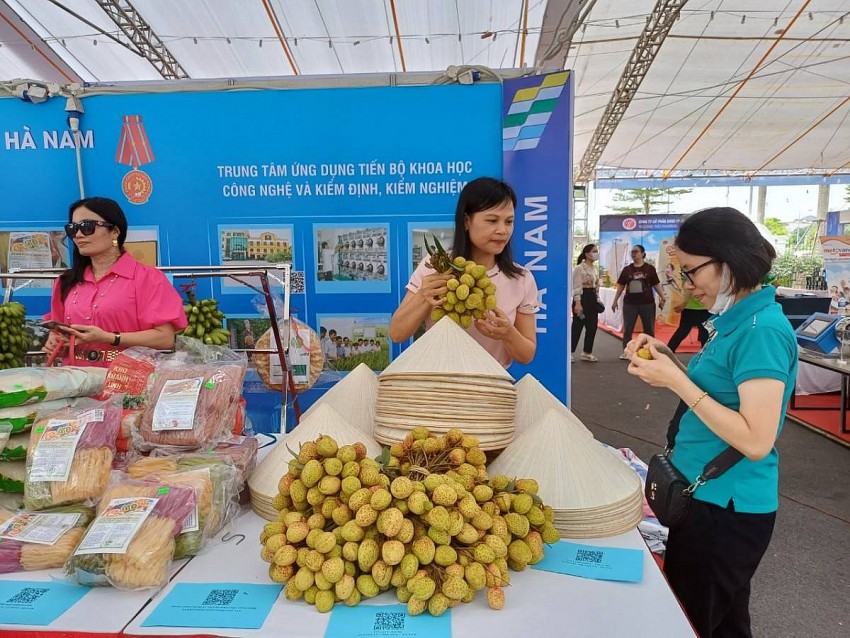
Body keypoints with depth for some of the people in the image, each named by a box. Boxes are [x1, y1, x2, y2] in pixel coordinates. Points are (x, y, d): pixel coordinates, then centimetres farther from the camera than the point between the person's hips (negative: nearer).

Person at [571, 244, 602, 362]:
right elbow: (576, 287, -17)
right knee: (577, 327, -3)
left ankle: (587, 353, 17)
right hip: (582, 298, -8)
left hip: (593, 299, 8)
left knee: (592, 327, 7)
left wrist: (597, 299, 13)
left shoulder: (595, 268, 13)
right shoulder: (579, 268, -11)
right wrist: (577, 303, -23)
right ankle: (571, 353, 6)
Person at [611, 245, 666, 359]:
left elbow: (656, 284, 3)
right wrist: (615, 300, 6)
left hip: (647, 303, -1)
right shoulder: (627, 269, 4)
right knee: (627, 328, 4)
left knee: (649, 329, 8)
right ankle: (625, 352, 11)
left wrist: (663, 297, -1)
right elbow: (621, 285, 8)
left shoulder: (650, 268, -2)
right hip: (629, 303, 1)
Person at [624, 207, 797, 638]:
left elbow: (756, 441, -26)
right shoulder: (736, 319, 6)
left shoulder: (763, 329, -22)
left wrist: (676, 381, -24)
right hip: (710, 494, 9)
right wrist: (667, 361, -1)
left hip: (725, 507, -9)